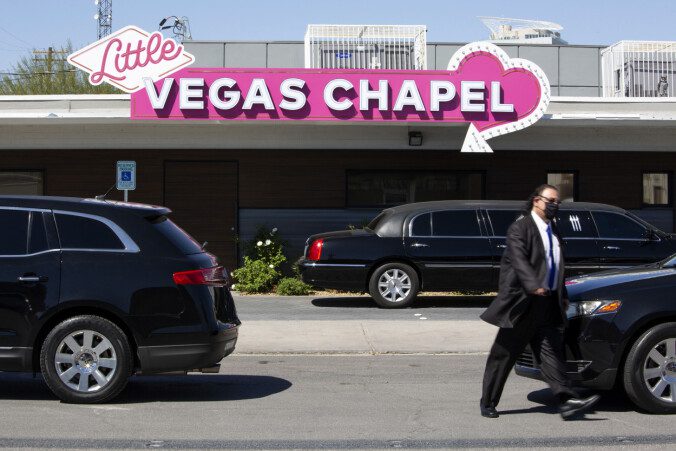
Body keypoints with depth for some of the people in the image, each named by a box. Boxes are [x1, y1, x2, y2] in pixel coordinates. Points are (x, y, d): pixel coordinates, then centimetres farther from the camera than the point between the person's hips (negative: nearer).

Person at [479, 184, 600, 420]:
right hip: (522, 303, -7)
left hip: (548, 303, 7)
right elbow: (519, 259, -23)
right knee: (503, 354, 3)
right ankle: (488, 403, 13)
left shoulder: (553, 230, 18)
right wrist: (534, 285, -36)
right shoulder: (520, 227, -8)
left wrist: (563, 295, 24)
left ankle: (567, 401, -10)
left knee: (551, 352, -2)